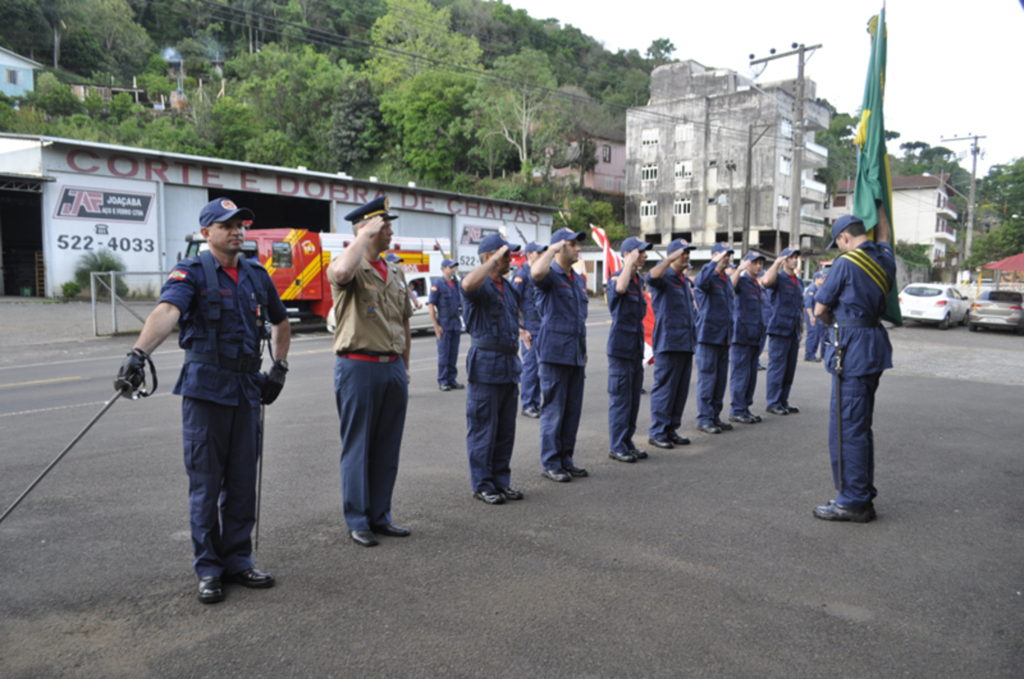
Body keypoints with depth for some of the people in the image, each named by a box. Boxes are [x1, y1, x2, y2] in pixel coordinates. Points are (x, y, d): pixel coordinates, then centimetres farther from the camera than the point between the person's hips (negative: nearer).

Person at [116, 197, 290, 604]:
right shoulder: (192, 273, -6)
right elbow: (166, 312, -26)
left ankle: (237, 561, 22)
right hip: (205, 390, -5)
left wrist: (279, 368, 17)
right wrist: (139, 353, -42)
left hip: (247, 389, 5)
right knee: (205, 484, 2)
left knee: (242, 483, 10)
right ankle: (209, 569, 15)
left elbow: (280, 322, 25)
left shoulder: (257, 275, 11)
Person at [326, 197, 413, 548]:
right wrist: (365, 234, -20)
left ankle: (380, 516, 23)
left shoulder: (396, 273, 15)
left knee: (388, 448, 11)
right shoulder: (351, 266, -6)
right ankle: (357, 521, 13)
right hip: (359, 367, -6)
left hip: (393, 368, 7)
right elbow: (341, 272, -34)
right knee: (358, 447, 2)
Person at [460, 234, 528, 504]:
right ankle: (482, 485, 9)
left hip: (509, 362, 8)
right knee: (483, 428, 0)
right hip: (486, 363, -8)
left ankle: (501, 480, 23)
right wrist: (495, 259, -26)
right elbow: (468, 284, -36)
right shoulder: (481, 286, -10)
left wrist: (520, 332, 11)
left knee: (506, 428, 13)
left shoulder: (508, 287, 16)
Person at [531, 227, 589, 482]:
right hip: (554, 353, -8)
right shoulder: (551, 275, -8)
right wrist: (553, 248, -22)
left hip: (576, 354, 8)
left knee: (573, 409, 11)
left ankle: (566, 459, 21)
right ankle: (550, 463, 8)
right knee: (554, 409, -2)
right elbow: (536, 273, -35)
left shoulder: (578, 279, 17)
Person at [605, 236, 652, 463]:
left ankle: (627, 442, 22)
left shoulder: (638, 280, 14)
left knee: (634, 399, 12)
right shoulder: (617, 277, -11)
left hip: (636, 346, 8)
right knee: (620, 398, -3)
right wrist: (630, 263, -26)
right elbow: (620, 288, -38)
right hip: (621, 346, -8)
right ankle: (617, 447, 5)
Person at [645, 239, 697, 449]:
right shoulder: (665, 276, -7)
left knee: (681, 390, 10)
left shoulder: (685, 280, 19)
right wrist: (670, 258, -32)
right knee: (665, 388, -5)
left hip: (686, 342, 8)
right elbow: (652, 278, -32)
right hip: (668, 342, -8)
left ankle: (671, 430, 19)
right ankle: (657, 432, 2)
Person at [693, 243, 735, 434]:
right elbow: (700, 282, -34)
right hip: (709, 335, -8)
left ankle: (715, 416, 18)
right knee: (707, 377, -5)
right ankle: (704, 419, 1)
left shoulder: (727, 279, 17)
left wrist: (730, 333, 20)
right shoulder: (709, 275, -8)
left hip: (724, 336, 8)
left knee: (721, 378, 10)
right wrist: (715, 263, -31)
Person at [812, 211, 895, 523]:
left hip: (853, 349, -9)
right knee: (860, 426, 15)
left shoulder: (846, 263, -12)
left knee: (847, 427, -4)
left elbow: (820, 309, -5)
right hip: (875, 346, 9)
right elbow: (883, 235, 36)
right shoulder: (884, 258, 11)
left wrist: (835, 324, 15)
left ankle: (852, 502, 0)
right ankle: (863, 495, 23)